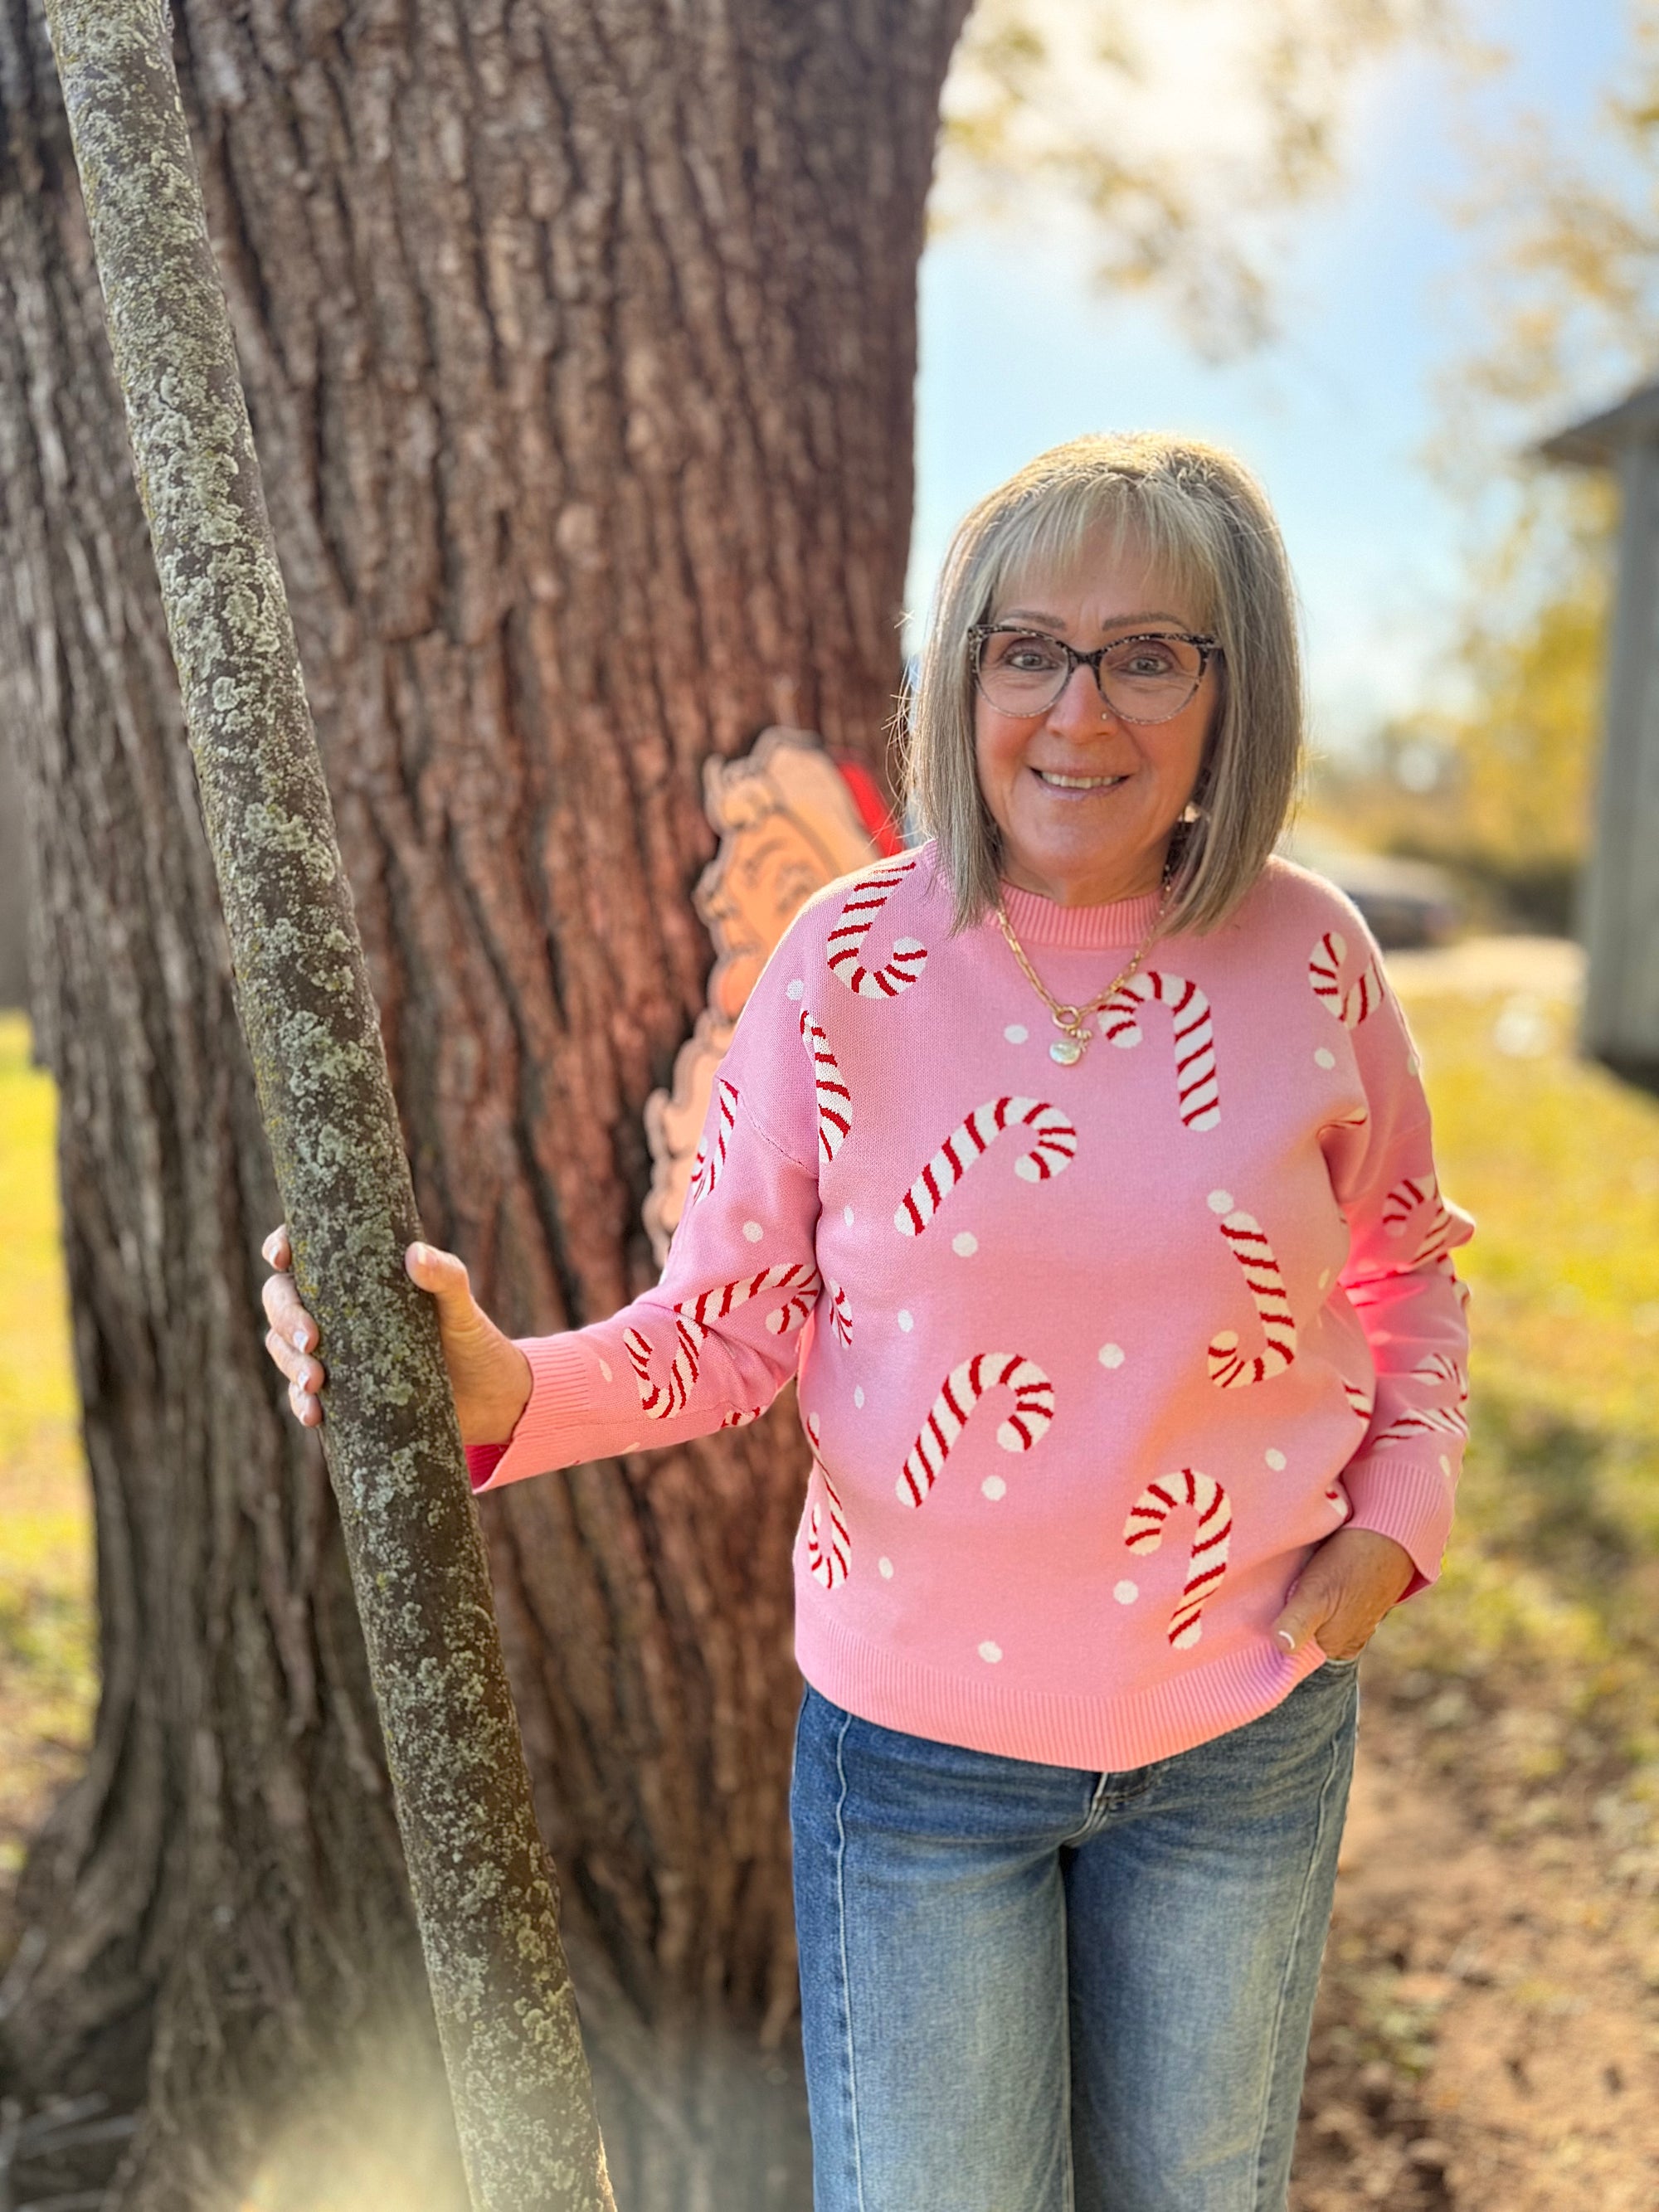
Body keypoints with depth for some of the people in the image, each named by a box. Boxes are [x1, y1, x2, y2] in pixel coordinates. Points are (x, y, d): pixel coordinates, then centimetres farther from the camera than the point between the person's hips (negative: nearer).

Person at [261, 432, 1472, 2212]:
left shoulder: (1308, 959, -7)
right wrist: (503, 1393, -27)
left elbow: (1404, 1268, 9)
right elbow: (731, 1320, -10)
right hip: (919, 1737, -2)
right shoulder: (852, 961, -12)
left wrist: (1395, 1516, -5)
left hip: (1246, 1737, 2)